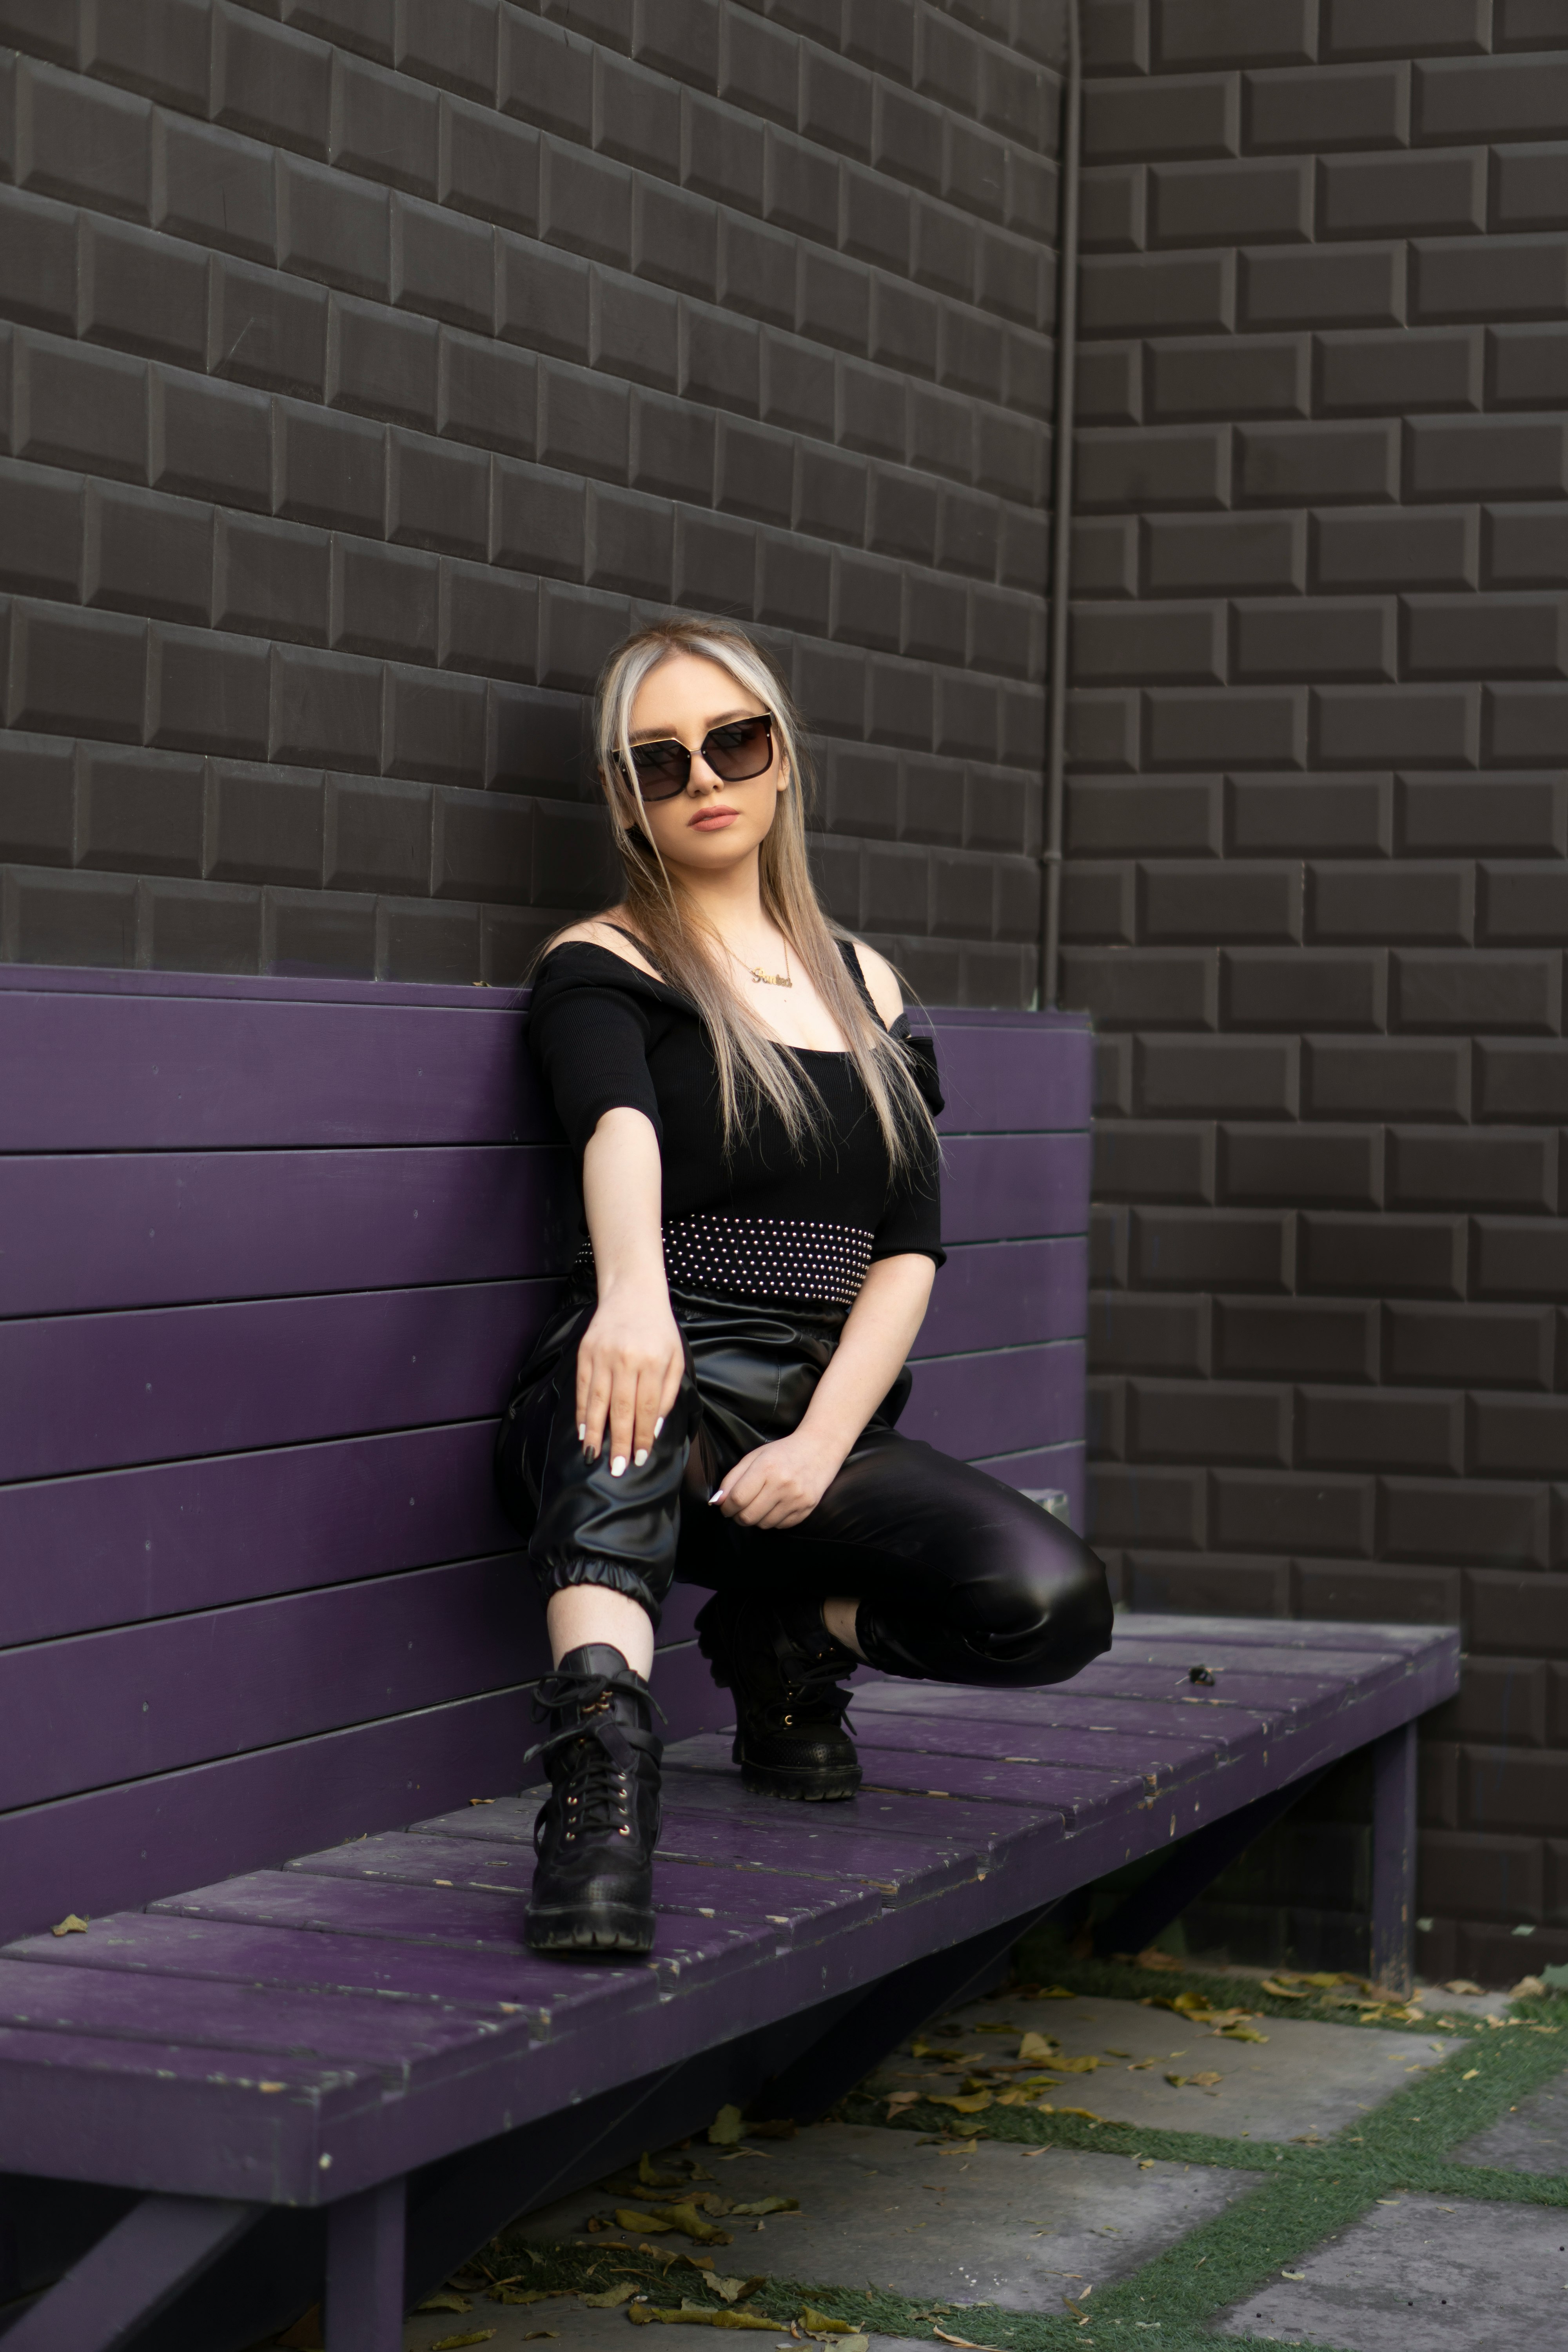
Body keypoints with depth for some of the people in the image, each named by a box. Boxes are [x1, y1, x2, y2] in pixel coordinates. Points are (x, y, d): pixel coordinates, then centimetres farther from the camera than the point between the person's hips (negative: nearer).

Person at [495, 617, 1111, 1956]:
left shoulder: (863, 986, 18)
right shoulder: (603, 968, 5)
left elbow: (910, 1250, 7)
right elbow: (617, 1124, -20)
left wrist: (820, 1448, -11)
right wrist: (633, 1289, -43)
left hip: (823, 1430, 4)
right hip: (659, 1416, -4)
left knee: (1054, 1603, -22)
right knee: (631, 1365, -40)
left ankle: (792, 1635, 5)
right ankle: (601, 1753, -51)